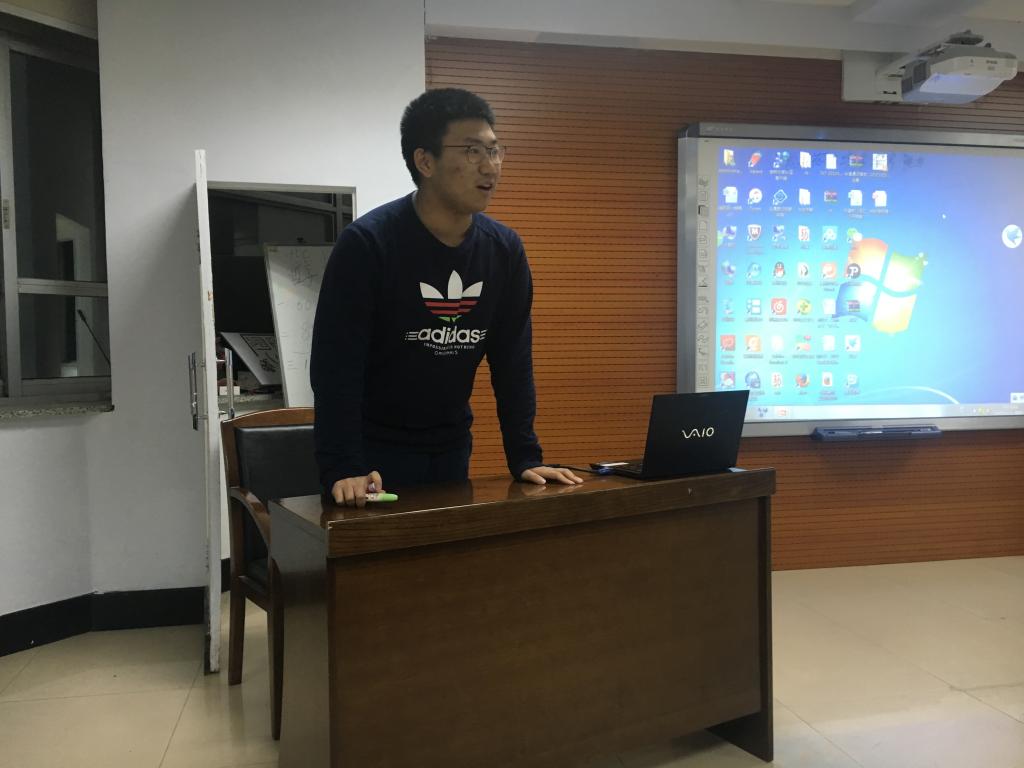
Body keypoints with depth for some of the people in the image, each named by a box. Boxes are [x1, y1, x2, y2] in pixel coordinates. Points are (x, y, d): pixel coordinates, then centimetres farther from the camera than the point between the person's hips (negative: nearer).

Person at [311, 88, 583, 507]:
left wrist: (525, 457, -4)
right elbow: (335, 364, -21)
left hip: (452, 449, 5)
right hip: (373, 450, -5)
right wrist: (342, 468, -28)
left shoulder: (504, 249, -3)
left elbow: (513, 359, 0)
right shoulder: (366, 242, -18)